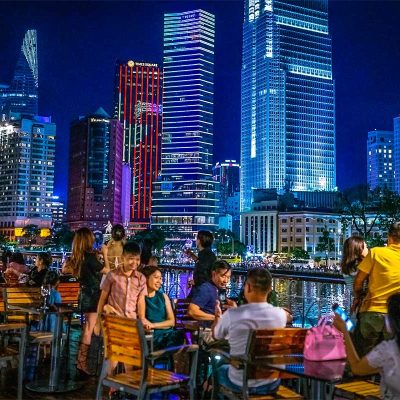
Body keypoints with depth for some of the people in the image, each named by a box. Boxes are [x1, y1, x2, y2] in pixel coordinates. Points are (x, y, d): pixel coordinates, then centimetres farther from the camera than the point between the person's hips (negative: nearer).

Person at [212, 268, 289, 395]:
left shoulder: (231, 315, -20)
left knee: (221, 369, 30)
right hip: (272, 384, 2)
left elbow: (216, 335, 1)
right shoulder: (280, 314, -13)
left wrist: (217, 315, 24)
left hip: (240, 384, -2)